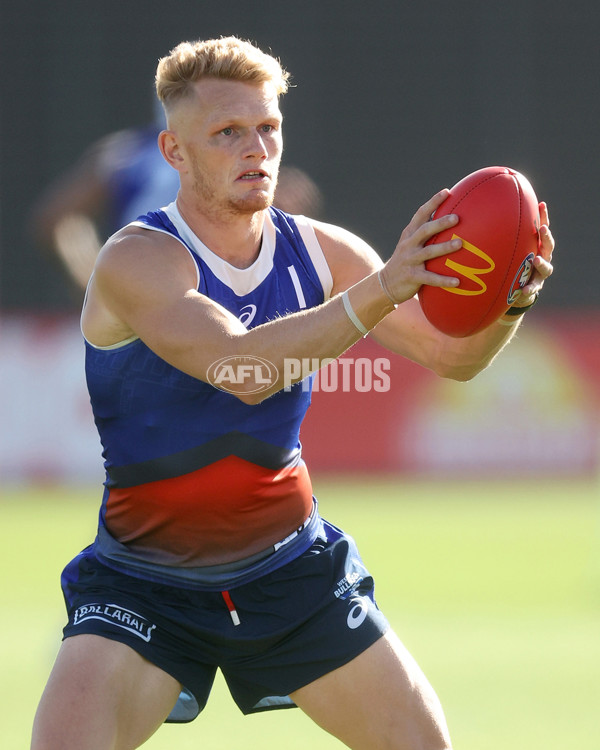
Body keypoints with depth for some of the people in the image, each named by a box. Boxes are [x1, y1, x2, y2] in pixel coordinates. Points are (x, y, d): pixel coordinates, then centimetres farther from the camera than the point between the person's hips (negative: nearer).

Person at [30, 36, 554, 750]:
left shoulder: (320, 251, -3)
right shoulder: (135, 260, -19)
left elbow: (450, 355, -1)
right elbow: (240, 368, -35)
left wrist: (510, 299, -24)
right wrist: (381, 288, -45)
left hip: (289, 568, 5)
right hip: (145, 579, -4)